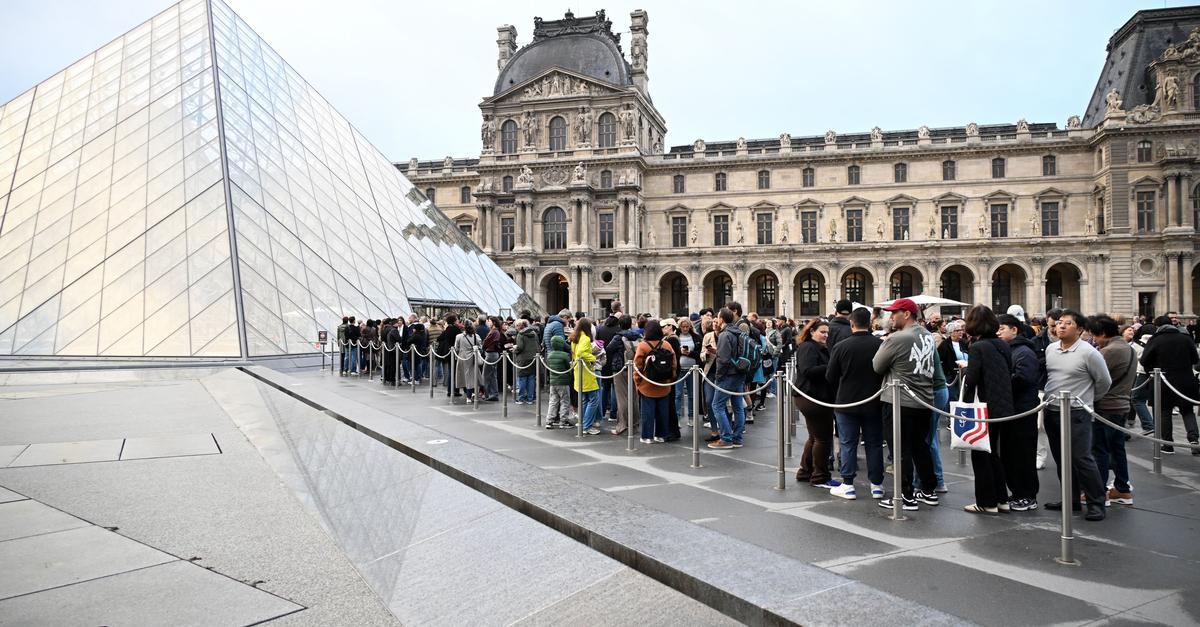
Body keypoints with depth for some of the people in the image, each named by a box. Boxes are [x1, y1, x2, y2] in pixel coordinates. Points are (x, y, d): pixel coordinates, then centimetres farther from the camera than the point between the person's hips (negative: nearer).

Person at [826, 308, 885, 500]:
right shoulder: (881, 345, -9)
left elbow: (830, 376, -4)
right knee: (874, 443, 11)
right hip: (873, 403, 1)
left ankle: (847, 485, 9)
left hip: (846, 402, -1)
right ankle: (877, 485, 17)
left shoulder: (841, 347, -11)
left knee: (848, 444, 7)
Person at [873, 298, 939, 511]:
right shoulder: (927, 335, 7)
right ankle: (929, 491, 26)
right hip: (925, 401, 8)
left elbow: (877, 367, -7)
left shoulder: (897, 338, -16)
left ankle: (906, 497, 5)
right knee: (920, 445, 18)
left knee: (902, 450, 0)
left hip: (902, 403, -7)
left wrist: (884, 343, 9)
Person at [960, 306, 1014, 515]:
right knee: (993, 453, 18)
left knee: (980, 455, 4)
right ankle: (1001, 499, 23)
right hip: (1005, 408, 8)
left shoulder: (978, 347, -15)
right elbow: (1009, 374, 14)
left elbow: (971, 380, -18)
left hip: (986, 409, -7)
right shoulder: (1004, 345, 6)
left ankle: (987, 502, 9)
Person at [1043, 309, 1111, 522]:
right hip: (1051, 411, 6)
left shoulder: (1088, 353, -10)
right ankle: (1071, 499, 25)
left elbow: (1104, 382, -1)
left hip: (1076, 413, -6)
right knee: (1061, 458, 13)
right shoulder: (1050, 349, 7)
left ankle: (1096, 503, 5)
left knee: (1082, 458, -7)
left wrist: (1087, 398, 10)